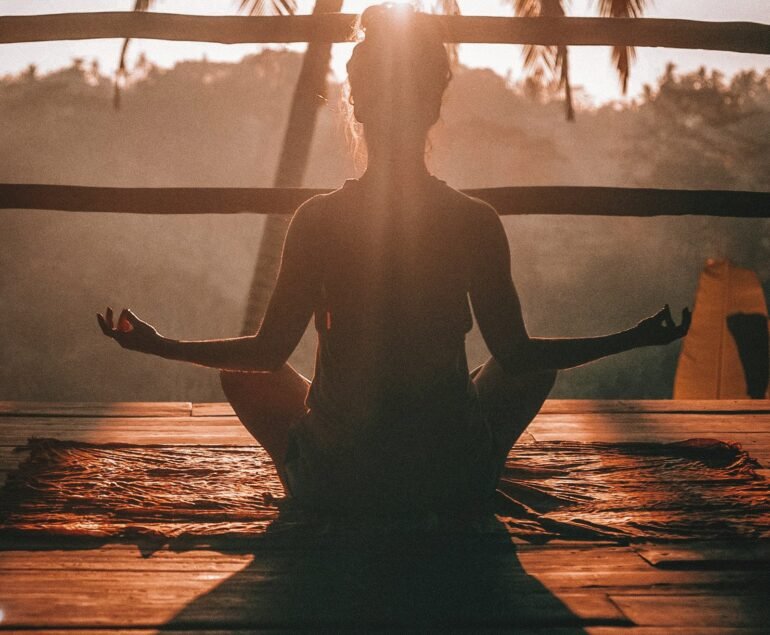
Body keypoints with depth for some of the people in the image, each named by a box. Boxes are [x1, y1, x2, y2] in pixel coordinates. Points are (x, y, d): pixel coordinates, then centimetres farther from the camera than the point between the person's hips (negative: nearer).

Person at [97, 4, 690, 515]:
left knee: (242, 372, 27)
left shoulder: (319, 218, -10)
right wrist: (634, 338, 11)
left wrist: (157, 345, 11)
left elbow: (269, 352, -5)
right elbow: (517, 354, -2)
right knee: (538, 366, 28)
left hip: (333, 483, 0)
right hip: (456, 485, 1)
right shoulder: (476, 221, -9)